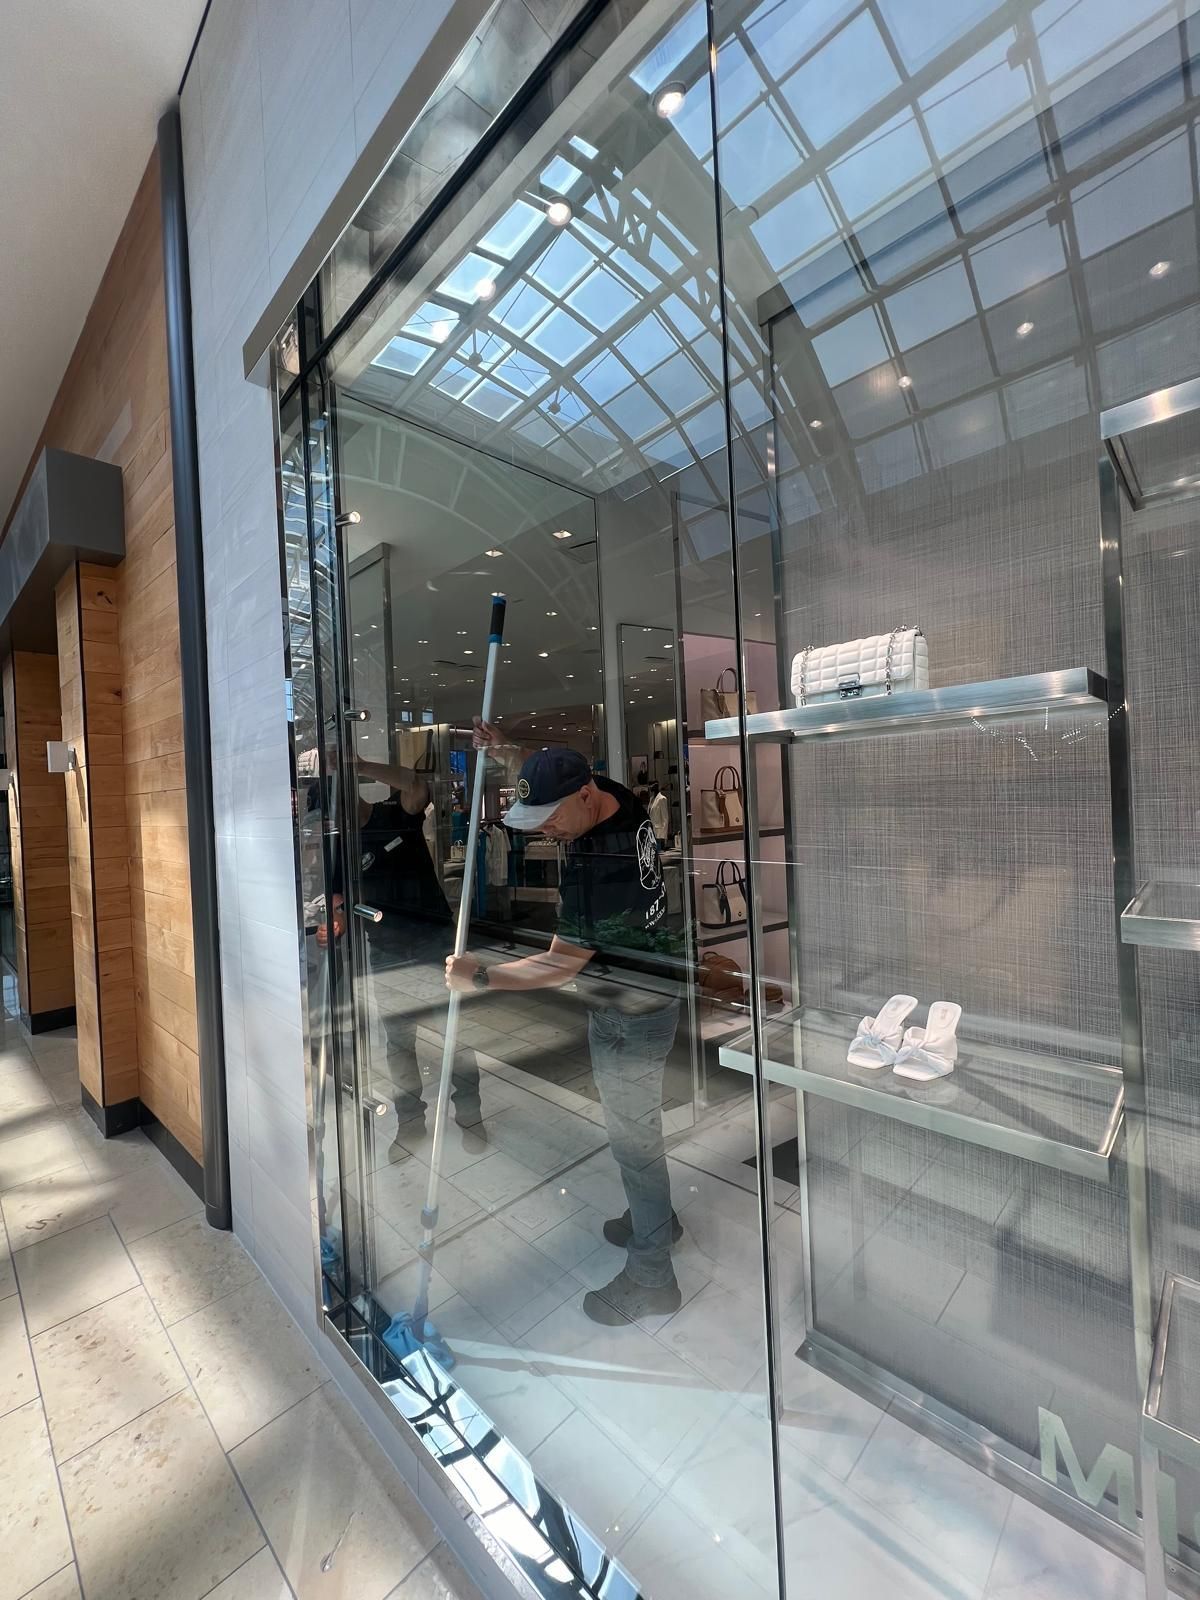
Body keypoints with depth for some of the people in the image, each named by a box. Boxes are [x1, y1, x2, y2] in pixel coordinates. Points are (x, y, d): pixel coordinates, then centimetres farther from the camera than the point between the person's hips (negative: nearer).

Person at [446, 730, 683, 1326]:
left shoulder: (594, 868, -34)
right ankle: (656, 1219, 48)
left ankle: (651, 1277, 30)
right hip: (649, 992, 9)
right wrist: (507, 752, 3)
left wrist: (481, 977, -21)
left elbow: (560, 964, -27)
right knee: (634, 1119, 26)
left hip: (630, 1014, -9)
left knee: (632, 1134, 8)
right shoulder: (618, 798, -7)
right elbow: (557, 777, 14)